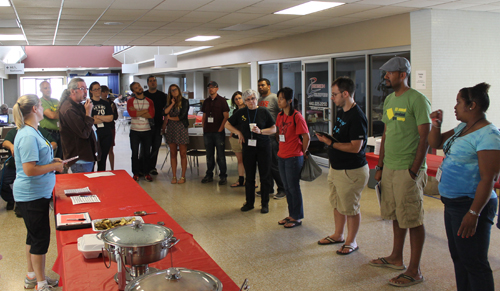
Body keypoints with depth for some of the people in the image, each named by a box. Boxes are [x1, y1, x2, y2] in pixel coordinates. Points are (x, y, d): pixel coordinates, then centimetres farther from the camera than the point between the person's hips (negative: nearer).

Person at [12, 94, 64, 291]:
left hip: (37, 193, 10)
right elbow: (29, 170, -26)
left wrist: (52, 161, 9)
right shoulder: (28, 136, -23)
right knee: (40, 237, 0)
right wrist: (54, 166, -15)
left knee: (34, 235, 19)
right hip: (31, 195, -10)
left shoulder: (31, 131, 9)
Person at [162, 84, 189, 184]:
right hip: (171, 129, 5)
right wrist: (172, 104, -6)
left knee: (183, 154, -1)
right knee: (173, 154, 5)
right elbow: (165, 112, -2)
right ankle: (174, 176, 10)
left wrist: (170, 117, 3)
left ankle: (183, 176, 5)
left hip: (181, 129, -4)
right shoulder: (169, 102, 14)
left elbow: (182, 116, -8)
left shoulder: (184, 101, -1)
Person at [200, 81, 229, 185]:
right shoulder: (206, 101, 14)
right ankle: (209, 175, 17)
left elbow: (226, 117, -5)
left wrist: (220, 129, -11)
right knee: (209, 155, 10)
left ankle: (223, 176, 3)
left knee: (220, 155, -2)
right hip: (207, 132, 5)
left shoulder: (221, 100, -1)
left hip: (218, 132, -5)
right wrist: (204, 128, 8)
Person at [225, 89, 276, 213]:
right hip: (248, 147, 2)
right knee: (249, 176, 8)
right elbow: (227, 124, 13)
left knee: (264, 175, 2)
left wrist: (260, 131, -16)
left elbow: (274, 129, -1)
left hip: (263, 147, -1)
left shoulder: (264, 112, -2)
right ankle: (249, 202, 21)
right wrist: (238, 132, 0)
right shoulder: (241, 113, 3)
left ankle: (265, 203, 14)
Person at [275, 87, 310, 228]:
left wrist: (303, 152, -4)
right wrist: (281, 148, 14)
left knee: (294, 187, 1)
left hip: (293, 157, -7)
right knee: (287, 187, 15)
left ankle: (297, 217, 14)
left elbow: (306, 137, -12)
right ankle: (291, 214, 28)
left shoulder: (297, 116, -14)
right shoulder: (280, 116, 9)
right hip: (282, 156, 8)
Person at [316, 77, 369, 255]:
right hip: (336, 168, 10)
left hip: (351, 171, -10)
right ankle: (338, 235, 37)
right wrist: (327, 137, 5)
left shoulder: (357, 117, -22)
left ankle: (351, 242, 20)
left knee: (350, 208, 5)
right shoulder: (341, 112, 10)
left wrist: (330, 143, -22)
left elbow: (355, 147, -26)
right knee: (337, 204, 20)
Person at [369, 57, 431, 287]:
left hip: (408, 170, -8)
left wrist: (414, 170, -16)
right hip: (390, 168, 8)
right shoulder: (389, 100, 14)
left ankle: (414, 271, 8)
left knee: (413, 219, 0)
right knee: (396, 215, 17)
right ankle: (396, 258, 31)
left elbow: (425, 137, -13)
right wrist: (380, 166, 17)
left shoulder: (417, 100, -11)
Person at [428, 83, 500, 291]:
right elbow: (435, 143, 21)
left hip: (471, 205, -10)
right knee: (458, 257, 18)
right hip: (452, 203, 10)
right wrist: (436, 125, 3)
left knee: (474, 262, -1)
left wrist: (474, 213, -25)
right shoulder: (462, 128, 10)